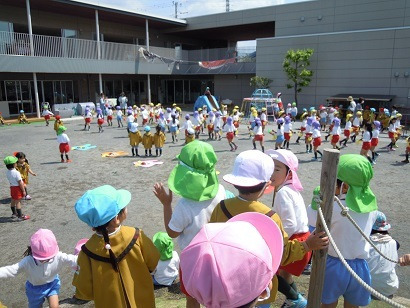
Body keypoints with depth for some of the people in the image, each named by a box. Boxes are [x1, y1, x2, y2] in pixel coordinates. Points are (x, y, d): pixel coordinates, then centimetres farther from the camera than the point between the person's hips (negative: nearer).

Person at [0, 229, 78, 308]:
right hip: (35, 287, 0)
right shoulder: (28, 262, -31)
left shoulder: (58, 257, -30)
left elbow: (72, 260, -28)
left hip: (52, 284, 0)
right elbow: (11, 270, -33)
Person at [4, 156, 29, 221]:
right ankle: (20, 216, 5)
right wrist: (23, 191, -13)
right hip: (18, 188, -8)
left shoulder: (7, 172, -1)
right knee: (18, 202, -2)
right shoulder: (16, 173, -24)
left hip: (12, 187, 8)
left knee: (13, 201, 19)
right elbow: (20, 183, -20)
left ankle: (14, 214, 35)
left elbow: (10, 180, 8)